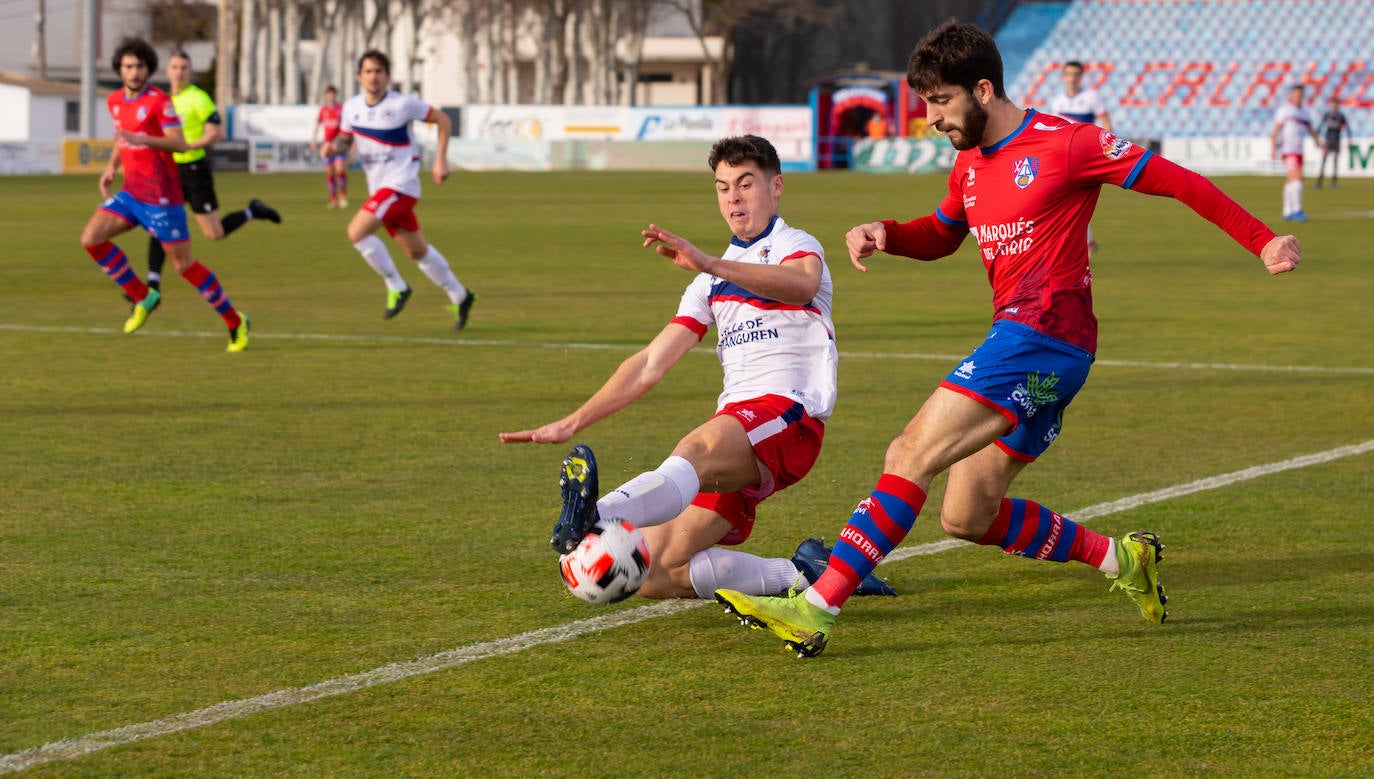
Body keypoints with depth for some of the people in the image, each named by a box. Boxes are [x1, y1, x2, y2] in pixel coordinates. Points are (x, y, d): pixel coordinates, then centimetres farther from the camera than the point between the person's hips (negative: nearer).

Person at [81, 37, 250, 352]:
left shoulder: (159, 100, -12)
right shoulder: (115, 101, 10)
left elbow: (180, 143, -20)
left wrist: (145, 139, -34)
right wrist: (112, 166, 14)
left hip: (161, 196, -7)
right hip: (131, 192, 7)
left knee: (184, 264, -3)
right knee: (91, 238, -8)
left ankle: (235, 322, 13)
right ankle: (142, 297, 6)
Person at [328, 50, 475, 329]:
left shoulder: (403, 104, -12)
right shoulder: (351, 107, 3)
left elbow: (442, 118, -1)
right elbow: (345, 140, 17)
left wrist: (441, 159, -6)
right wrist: (333, 147, -7)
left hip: (401, 183, -6)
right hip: (379, 188, 6)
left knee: (357, 231, -21)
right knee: (416, 250, 14)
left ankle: (396, 287, -6)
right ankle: (459, 297, 30)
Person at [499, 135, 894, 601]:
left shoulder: (795, 246, 6)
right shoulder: (713, 281, 26)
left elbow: (802, 285, -22)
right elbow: (650, 365, 23)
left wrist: (708, 264, -37)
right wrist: (572, 423, 13)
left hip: (787, 411, -7)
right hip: (734, 427, 8)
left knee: (695, 451, -41)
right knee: (653, 574, -10)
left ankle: (594, 519, -69)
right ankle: (800, 575, -6)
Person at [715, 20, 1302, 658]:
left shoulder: (1064, 144, -8)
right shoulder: (969, 163, 16)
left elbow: (1176, 181, -4)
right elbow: (940, 235, 34)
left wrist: (1262, 241, -8)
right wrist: (883, 235, 11)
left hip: (1043, 336, -9)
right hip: (1022, 346, 9)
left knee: (911, 455, -18)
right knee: (968, 518, 7)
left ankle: (815, 609, -23)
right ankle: (1121, 559, 19)